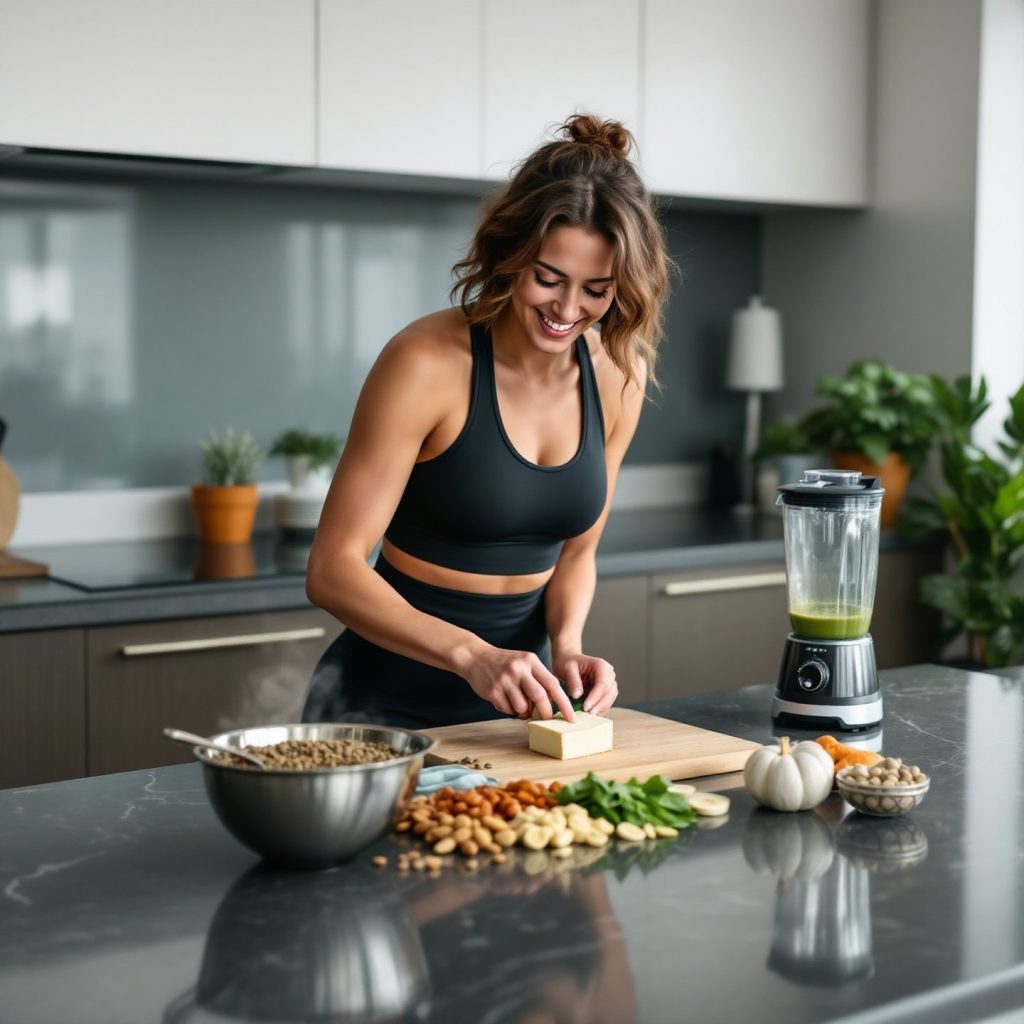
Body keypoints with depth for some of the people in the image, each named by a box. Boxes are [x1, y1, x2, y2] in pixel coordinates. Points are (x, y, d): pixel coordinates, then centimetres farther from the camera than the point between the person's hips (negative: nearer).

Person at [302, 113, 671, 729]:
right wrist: (472, 655, -29)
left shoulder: (619, 377, -2)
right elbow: (333, 570, -18)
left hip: (517, 702, 4)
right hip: (388, 706, -4)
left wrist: (567, 646, -9)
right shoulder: (427, 363, -17)